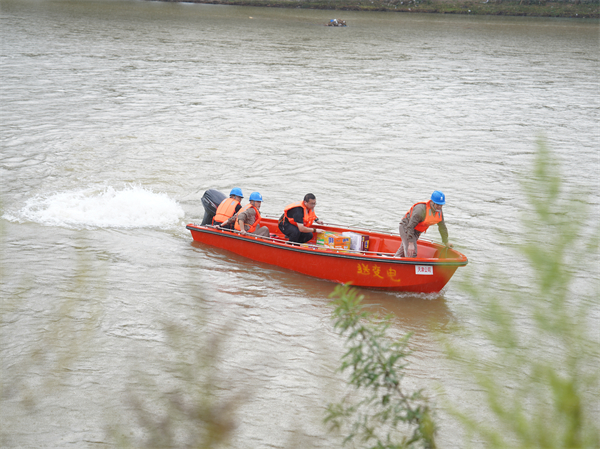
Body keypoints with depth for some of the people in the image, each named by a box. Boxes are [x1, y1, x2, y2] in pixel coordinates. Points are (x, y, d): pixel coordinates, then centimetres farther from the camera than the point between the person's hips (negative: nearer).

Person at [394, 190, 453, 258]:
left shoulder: (439, 212, -8)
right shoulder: (421, 209, -33)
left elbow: (442, 227, 7)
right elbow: (410, 226, -32)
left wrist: (446, 242, 14)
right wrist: (410, 242, -33)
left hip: (416, 231, 8)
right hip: (406, 228, -8)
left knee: (402, 251, 19)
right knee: (412, 253, -17)